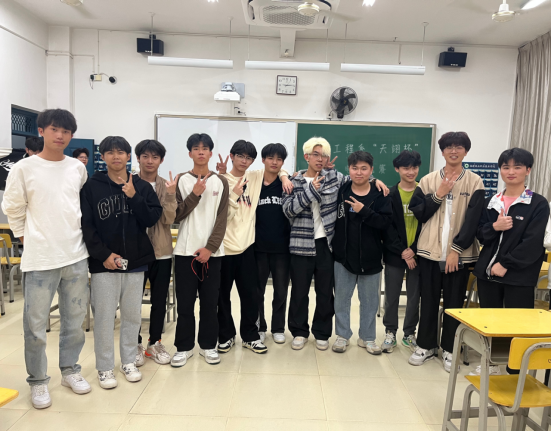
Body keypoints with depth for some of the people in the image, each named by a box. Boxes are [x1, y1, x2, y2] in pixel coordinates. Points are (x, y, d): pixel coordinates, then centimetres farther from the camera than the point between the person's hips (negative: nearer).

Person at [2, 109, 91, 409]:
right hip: (39, 259, -3)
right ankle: (38, 381, 23)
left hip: (76, 256, 3)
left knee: (74, 319, 14)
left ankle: (70, 369, 32)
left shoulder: (78, 169, 4)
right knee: (35, 325, 5)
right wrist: (25, 236, 6)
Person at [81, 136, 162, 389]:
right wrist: (103, 254, -12)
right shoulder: (91, 187, -1)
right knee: (104, 316, 3)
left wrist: (133, 197, -15)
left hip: (136, 261, 2)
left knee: (132, 314, 11)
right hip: (103, 262, -2)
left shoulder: (142, 187, 5)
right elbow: (86, 226, -5)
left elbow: (152, 219, -3)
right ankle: (105, 368, 18)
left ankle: (129, 361, 27)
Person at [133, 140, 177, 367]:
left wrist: (170, 195, -21)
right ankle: (136, 344, 26)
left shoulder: (167, 186, 2)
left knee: (160, 301, 11)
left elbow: (169, 219, -7)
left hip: (162, 252, 2)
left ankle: (155, 343, 29)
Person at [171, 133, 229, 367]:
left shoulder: (220, 182, 5)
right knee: (185, 302, 3)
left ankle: (208, 345, 19)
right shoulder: (182, 180, 5)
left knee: (210, 301, 5)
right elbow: (177, 216, -2)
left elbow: (221, 219, -1)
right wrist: (194, 194, -14)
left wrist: (210, 248, -10)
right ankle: (184, 347, 17)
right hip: (185, 250, 0)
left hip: (212, 251, 0)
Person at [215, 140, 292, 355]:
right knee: (222, 294, 9)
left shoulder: (256, 178, 7)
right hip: (224, 245, -2)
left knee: (250, 293, 8)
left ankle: (250, 335, 25)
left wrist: (284, 176, 0)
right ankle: (226, 335, 26)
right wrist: (234, 193, -18)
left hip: (247, 244, 3)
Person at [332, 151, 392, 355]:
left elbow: (387, 222, -15)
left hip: (370, 258, 0)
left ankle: (367, 337, 30)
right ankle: (342, 335, 28)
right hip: (343, 256, 1)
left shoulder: (380, 195, -5)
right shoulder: (340, 191, -3)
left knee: (370, 300, 13)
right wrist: (332, 245, -6)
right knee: (342, 298, 12)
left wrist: (364, 211, -23)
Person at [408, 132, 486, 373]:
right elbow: (417, 213, 1)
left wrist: (457, 249, -12)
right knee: (429, 300, 10)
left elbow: (472, 220, -6)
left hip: (460, 253, -1)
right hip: (430, 250, 1)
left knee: (454, 302, 8)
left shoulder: (475, 182, 0)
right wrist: (438, 195, -11)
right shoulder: (429, 180, 4)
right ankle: (426, 346, 24)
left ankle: (449, 349, 23)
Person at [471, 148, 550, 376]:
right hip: (487, 271, 5)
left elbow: (532, 243, -12)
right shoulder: (491, 202, 10)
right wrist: (494, 227, -12)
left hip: (519, 276, -4)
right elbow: (481, 236, 9)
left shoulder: (538, 204, -5)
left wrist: (505, 265, -15)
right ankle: (492, 364, 29)